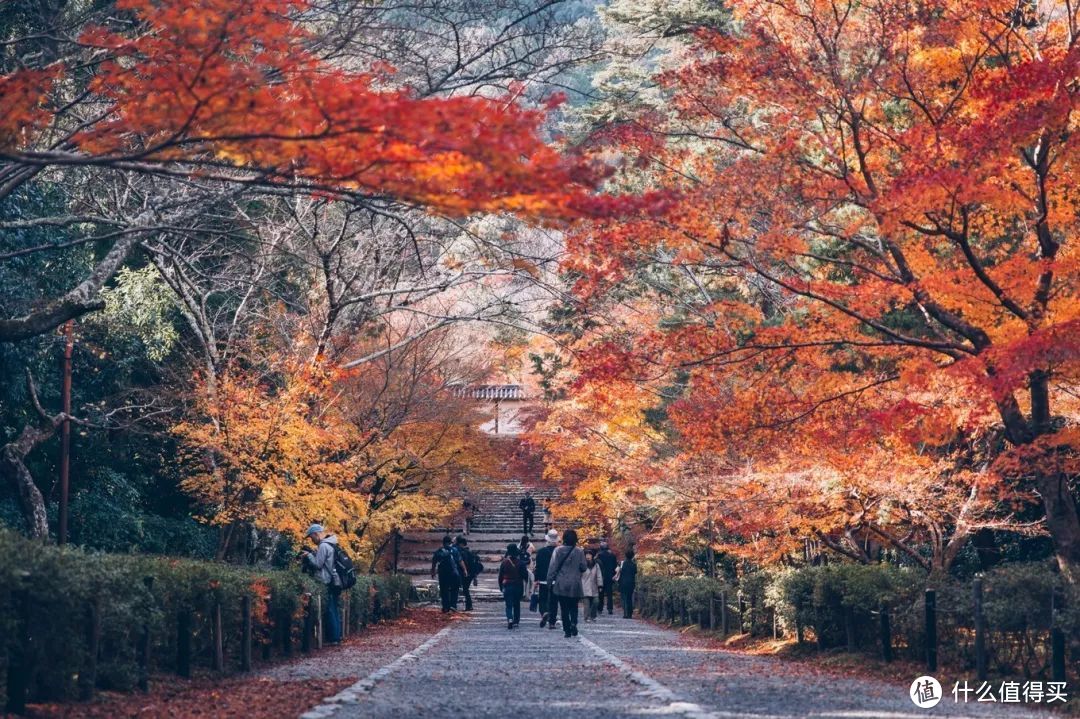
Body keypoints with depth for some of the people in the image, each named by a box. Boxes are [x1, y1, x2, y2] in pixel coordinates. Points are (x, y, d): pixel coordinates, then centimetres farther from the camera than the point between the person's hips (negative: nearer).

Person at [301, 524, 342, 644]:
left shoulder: (323, 546, -14)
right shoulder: (330, 545, 16)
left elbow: (317, 564, -14)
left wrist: (309, 555, 0)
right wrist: (312, 555, 12)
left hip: (328, 584, -9)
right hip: (335, 583, 9)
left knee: (330, 611, -6)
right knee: (335, 610, 11)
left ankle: (332, 638, -6)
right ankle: (337, 636, 14)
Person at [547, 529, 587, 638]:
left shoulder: (558, 551, -6)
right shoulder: (579, 552, -4)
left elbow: (552, 567, -7)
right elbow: (584, 567, 0)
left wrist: (550, 581, 0)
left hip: (561, 585, -1)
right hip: (575, 585, 1)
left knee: (564, 608, 5)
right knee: (573, 606, 13)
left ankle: (567, 630, 2)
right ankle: (573, 623, -12)